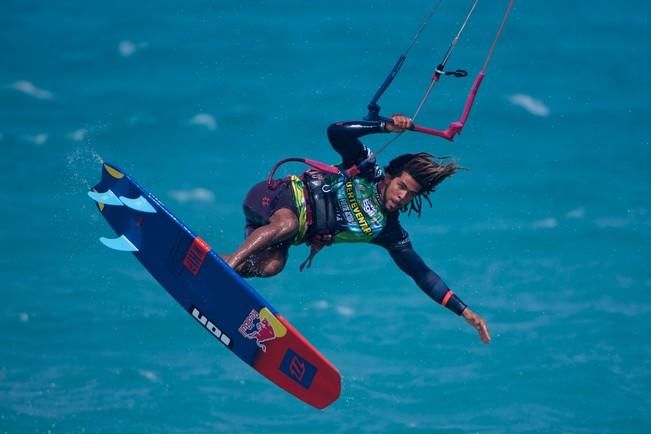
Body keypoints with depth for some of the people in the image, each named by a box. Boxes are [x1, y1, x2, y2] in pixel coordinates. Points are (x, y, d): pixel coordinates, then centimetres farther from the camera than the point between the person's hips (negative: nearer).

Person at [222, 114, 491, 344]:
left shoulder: (387, 231, -1)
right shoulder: (366, 169, -9)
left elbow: (422, 275, 1)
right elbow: (336, 132, -22)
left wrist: (464, 312, -4)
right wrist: (385, 126, -29)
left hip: (297, 229, 4)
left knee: (271, 266, -31)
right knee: (287, 223, -41)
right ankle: (226, 263, -39)